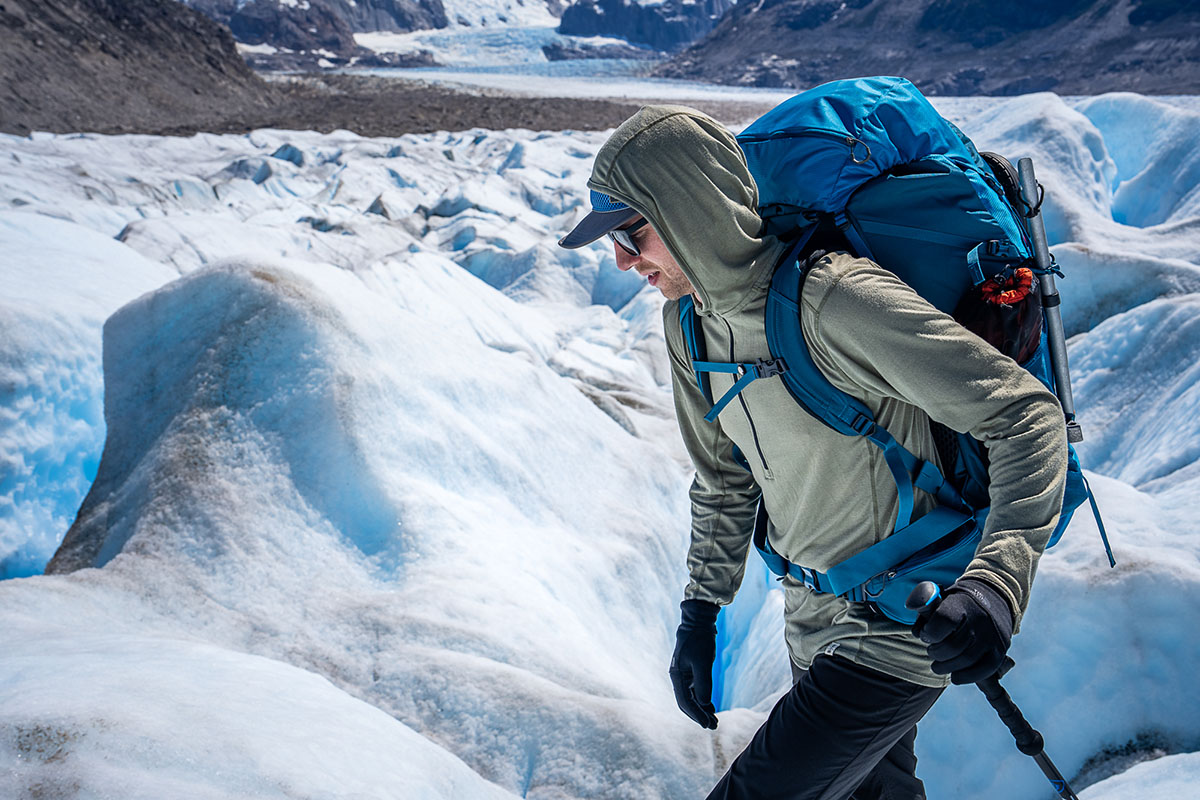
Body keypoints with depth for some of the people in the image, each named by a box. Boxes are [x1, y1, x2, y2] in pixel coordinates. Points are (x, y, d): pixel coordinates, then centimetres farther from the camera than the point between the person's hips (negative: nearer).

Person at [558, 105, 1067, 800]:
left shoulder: (836, 300, -29)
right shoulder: (688, 323, -2)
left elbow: (1028, 415, -27)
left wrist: (996, 582, -39)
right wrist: (702, 610, 10)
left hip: (900, 632, -8)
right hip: (814, 622, 8)